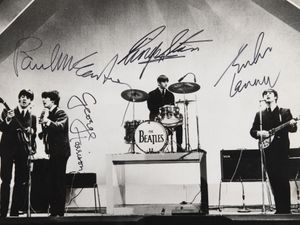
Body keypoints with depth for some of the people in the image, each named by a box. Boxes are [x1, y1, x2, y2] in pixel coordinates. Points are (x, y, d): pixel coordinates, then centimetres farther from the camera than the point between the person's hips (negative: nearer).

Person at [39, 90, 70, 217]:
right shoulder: (48, 114, 16)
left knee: (59, 182, -7)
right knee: (52, 182, 11)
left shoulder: (61, 114, -7)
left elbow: (60, 126, -27)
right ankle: (53, 211, 18)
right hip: (53, 152, 9)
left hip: (60, 151, -9)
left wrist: (47, 121, -37)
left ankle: (59, 211, -3)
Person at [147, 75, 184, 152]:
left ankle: (179, 146, -19)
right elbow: (150, 107, -5)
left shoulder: (170, 95, 17)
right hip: (156, 118, -3)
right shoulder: (152, 94, 5)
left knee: (179, 124, -23)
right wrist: (158, 113, -21)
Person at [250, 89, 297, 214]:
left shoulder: (285, 112, 7)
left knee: (283, 179, -8)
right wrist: (259, 133, -8)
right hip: (267, 151, 3)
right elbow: (252, 131, 13)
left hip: (281, 150, -3)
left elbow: (293, 129, -1)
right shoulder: (260, 115, 14)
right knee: (273, 180, 4)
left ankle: (286, 209, -2)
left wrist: (292, 125, -23)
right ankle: (279, 209, 10)